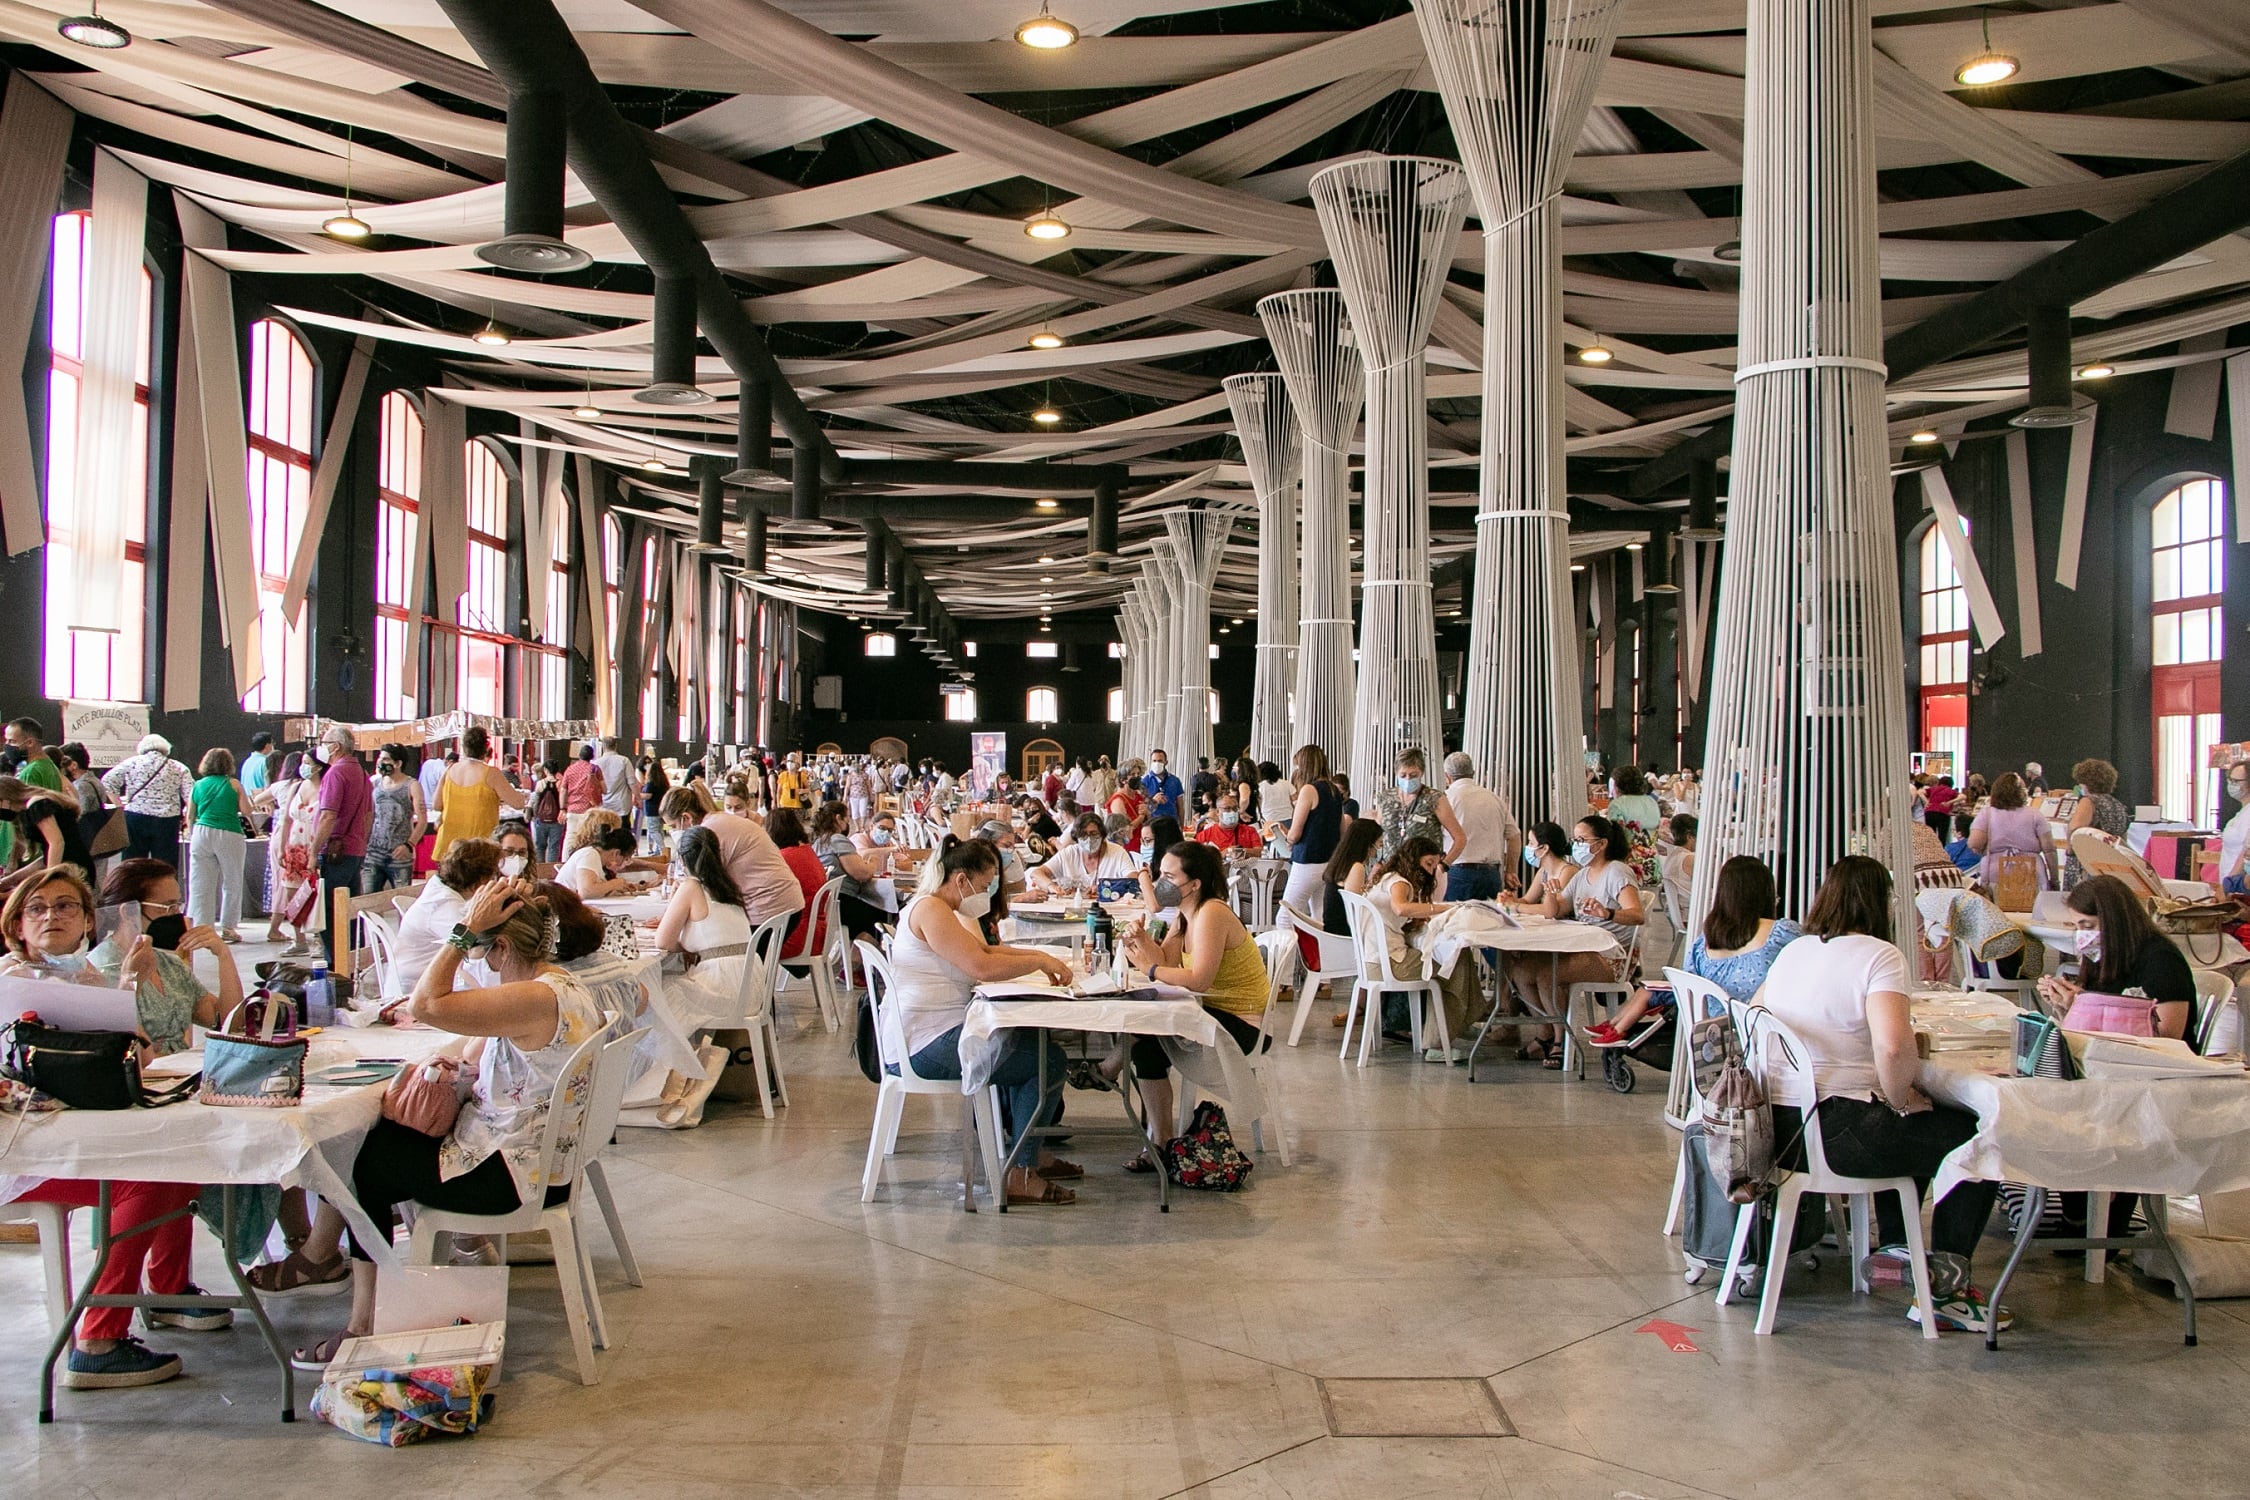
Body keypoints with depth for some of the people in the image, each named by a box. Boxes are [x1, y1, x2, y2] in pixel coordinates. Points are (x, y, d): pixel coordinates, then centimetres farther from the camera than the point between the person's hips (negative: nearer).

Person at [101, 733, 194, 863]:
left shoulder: (131, 763, 9)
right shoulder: (179, 768, 6)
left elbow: (107, 782, 6)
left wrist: (119, 803, 12)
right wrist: (185, 813, 11)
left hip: (135, 818, 1)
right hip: (166, 819, -1)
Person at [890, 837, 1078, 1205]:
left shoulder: (947, 909, 17)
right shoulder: (930, 909, -18)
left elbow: (985, 949, 22)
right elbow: (981, 967, -26)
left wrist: (1038, 957, 7)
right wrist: (1040, 961, -14)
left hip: (945, 1031, 12)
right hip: (930, 1046, -12)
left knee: (1031, 1040, 26)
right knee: (1050, 1060, -11)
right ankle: (1017, 1174, -6)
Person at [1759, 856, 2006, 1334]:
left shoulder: (1792, 951, 12)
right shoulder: (1878, 955, -10)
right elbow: (1893, 1046, -26)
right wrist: (1900, 1097, -7)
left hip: (1779, 1127, 9)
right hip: (1836, 1130, -9)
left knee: (1911, 1127, 33)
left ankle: (1892, 1249, 34)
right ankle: (1943, 1282, 8)